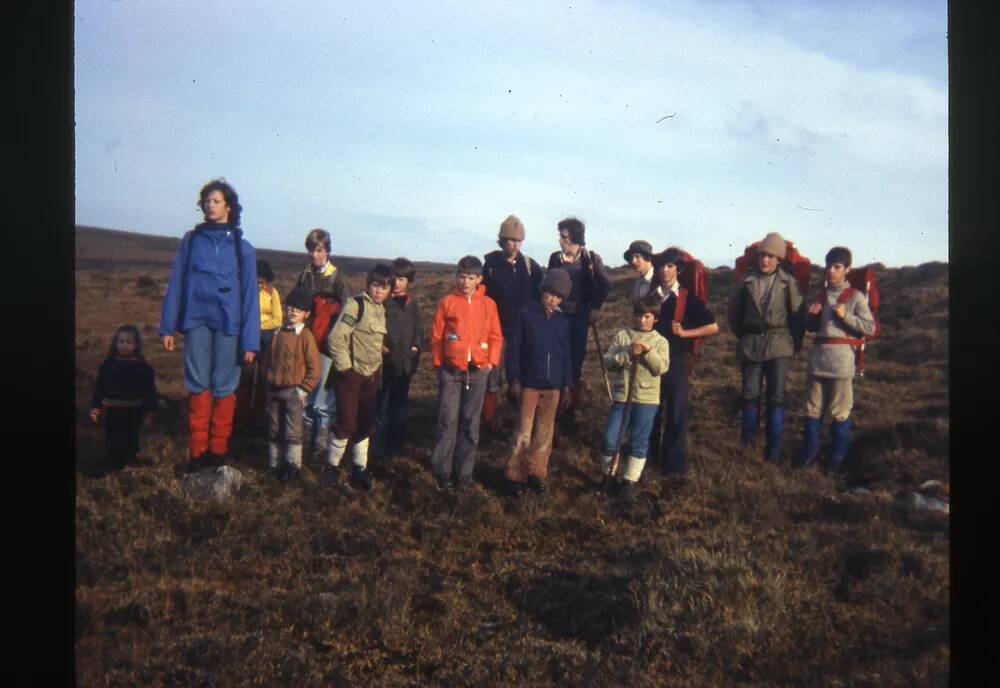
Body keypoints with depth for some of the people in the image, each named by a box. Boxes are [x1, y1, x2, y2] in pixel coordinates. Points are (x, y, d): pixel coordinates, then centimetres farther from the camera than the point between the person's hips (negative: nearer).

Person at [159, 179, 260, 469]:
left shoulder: (241, 246, 3)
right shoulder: (191, 240, 7)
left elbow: (249, 294, 1)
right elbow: (176, 283, 7)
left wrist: (250, 340, -5)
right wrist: (167, 326, 2)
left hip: (228, 323, -1)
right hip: (196, 320, 1)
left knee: (223, 387, 2)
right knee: (198, 385, 3)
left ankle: (218, 449, 12)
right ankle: (198, 450, 10)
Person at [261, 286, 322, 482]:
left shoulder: (305, 336, -10)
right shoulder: (278, 333, 6)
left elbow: (315, 367, -11)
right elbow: (267, 359, 17)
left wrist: (303, 390, -11)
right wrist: (268, 379, 9)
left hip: (293, 391, -5)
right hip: (274, 390, 6)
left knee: (293, 431, 0)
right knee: (273, 430, 13)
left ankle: (293, 466, 11)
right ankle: (274, 464, 25)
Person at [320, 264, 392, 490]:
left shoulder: (381, 309, 9)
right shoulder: (356, 305, -14)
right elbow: (335, 337, -19)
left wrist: (378, 369, 12)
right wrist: (344, 367, -16)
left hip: (371, 375, 7)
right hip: (351, 374, -7)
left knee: (365, 424, 12)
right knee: (346, 422, -3)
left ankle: (359, 468, 23)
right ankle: (332, 466, 14)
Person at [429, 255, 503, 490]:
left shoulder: (488, 304, 4)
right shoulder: (446, 302, 0)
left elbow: (496, 337, 8)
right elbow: (436, 336, 4)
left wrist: (492, 361, -1)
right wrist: (438, 364, 4)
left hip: (478, 371, 2)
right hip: (451, 370, -1)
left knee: (470, 422, 6)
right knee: (447, 421, -2)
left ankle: (463, 472, 14)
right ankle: (442, 472, 5)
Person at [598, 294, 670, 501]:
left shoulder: (660, 341, 3)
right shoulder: (621, 335, 2)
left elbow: (662, 368, -9)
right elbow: (608, 362, -5)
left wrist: (648, 352, -20)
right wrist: (628, 353, -18)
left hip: (647, 399, 0)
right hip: (621, 396, 0)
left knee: (639, 442, 5)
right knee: (610, 438, 2)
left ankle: (629, 482, 15)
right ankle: (607, 477, 21)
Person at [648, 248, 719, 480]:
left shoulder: (687, 298, -4)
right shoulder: (651, 295, 7)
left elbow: (713, 327, -7)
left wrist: (684, 333, -13)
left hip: (677, 361, -3)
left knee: (676, 413, 2)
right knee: (652, 411, 10)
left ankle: (675, 464, 10)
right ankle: (649, 456, 24)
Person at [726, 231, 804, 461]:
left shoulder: (788, 282, -4)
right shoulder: (747, 280, -1)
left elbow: (797, 313, 1)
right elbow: (734, 308, 11)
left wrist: (795, 343, 5)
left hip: (778, 344, -1)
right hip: (751, 343, 1)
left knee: (776, 397, 0)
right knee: (750, 394, 7)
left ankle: (774, 447, 6)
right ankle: (747, 438, 24)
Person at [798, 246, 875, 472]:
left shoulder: (856, 296, 0)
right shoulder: (820, 294, 15)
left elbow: (870, 328, -5)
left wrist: (845, 316, -15)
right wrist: (812, 315, 2)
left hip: (842, 357, -5)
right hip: (818, 355, 5)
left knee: (840, 410, -1)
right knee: (813, 408, 9)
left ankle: (837, 457, 7)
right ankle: (810, 450, 18)